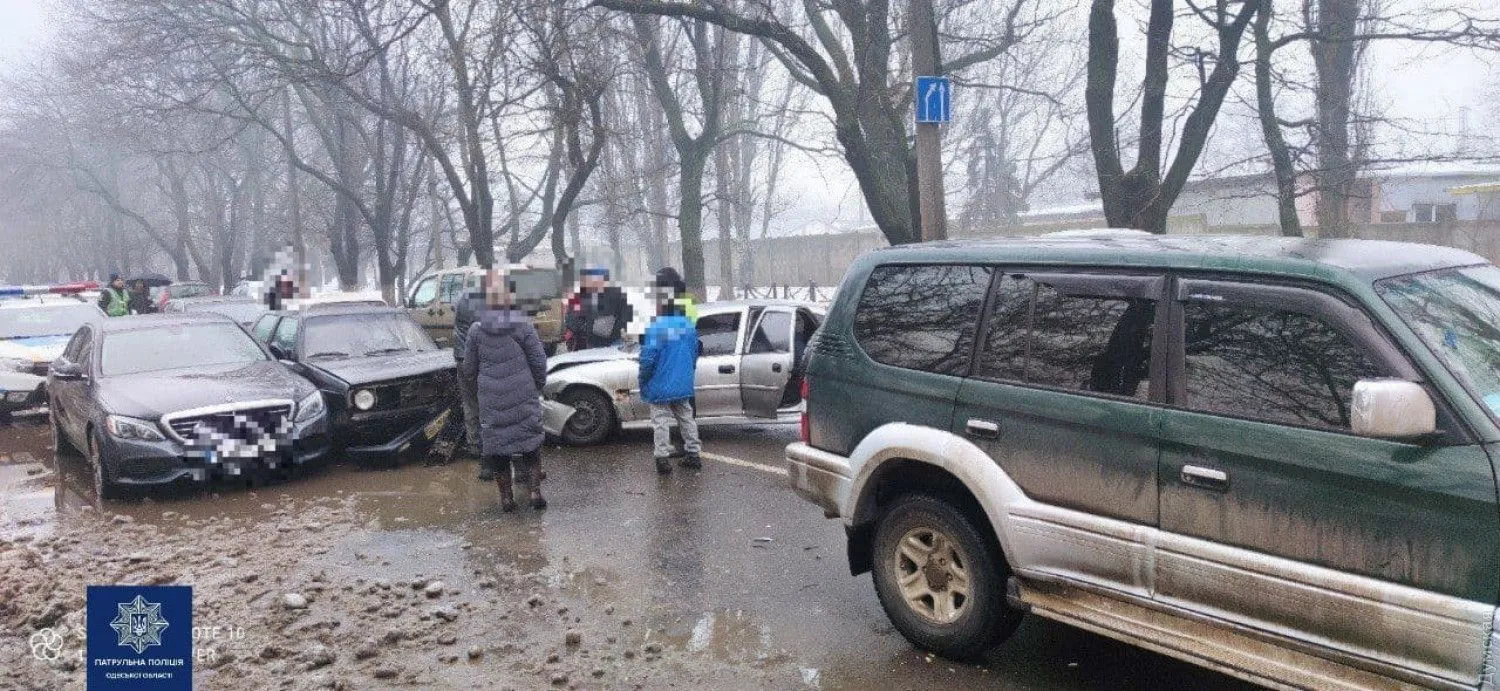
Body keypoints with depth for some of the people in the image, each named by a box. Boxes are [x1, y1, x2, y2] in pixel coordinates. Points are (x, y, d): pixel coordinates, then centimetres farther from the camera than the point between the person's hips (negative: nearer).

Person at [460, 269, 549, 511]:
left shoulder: (476, 329, -1)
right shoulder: (523, 325, -6)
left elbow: (469, 369, 7)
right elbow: (539, 362, -3)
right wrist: (537, 387, 13)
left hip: (491, 401, 1)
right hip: (523, 399, -1)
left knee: (496, 444, 10)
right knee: (529, 440, 11)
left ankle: (506, 496, 12)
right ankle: (534, 490, 6)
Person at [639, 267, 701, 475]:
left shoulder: (656, 328, -19)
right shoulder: (689, 326, 1)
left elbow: (648, 359, -18)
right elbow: (695, 354, 11)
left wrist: (642, 383, -4)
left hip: (660, 387, -6)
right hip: (684, 385, 6)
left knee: (661, 422, 1)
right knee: (686, 418, 16)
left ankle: (662, 458, 1)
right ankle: (693, 454, 21)